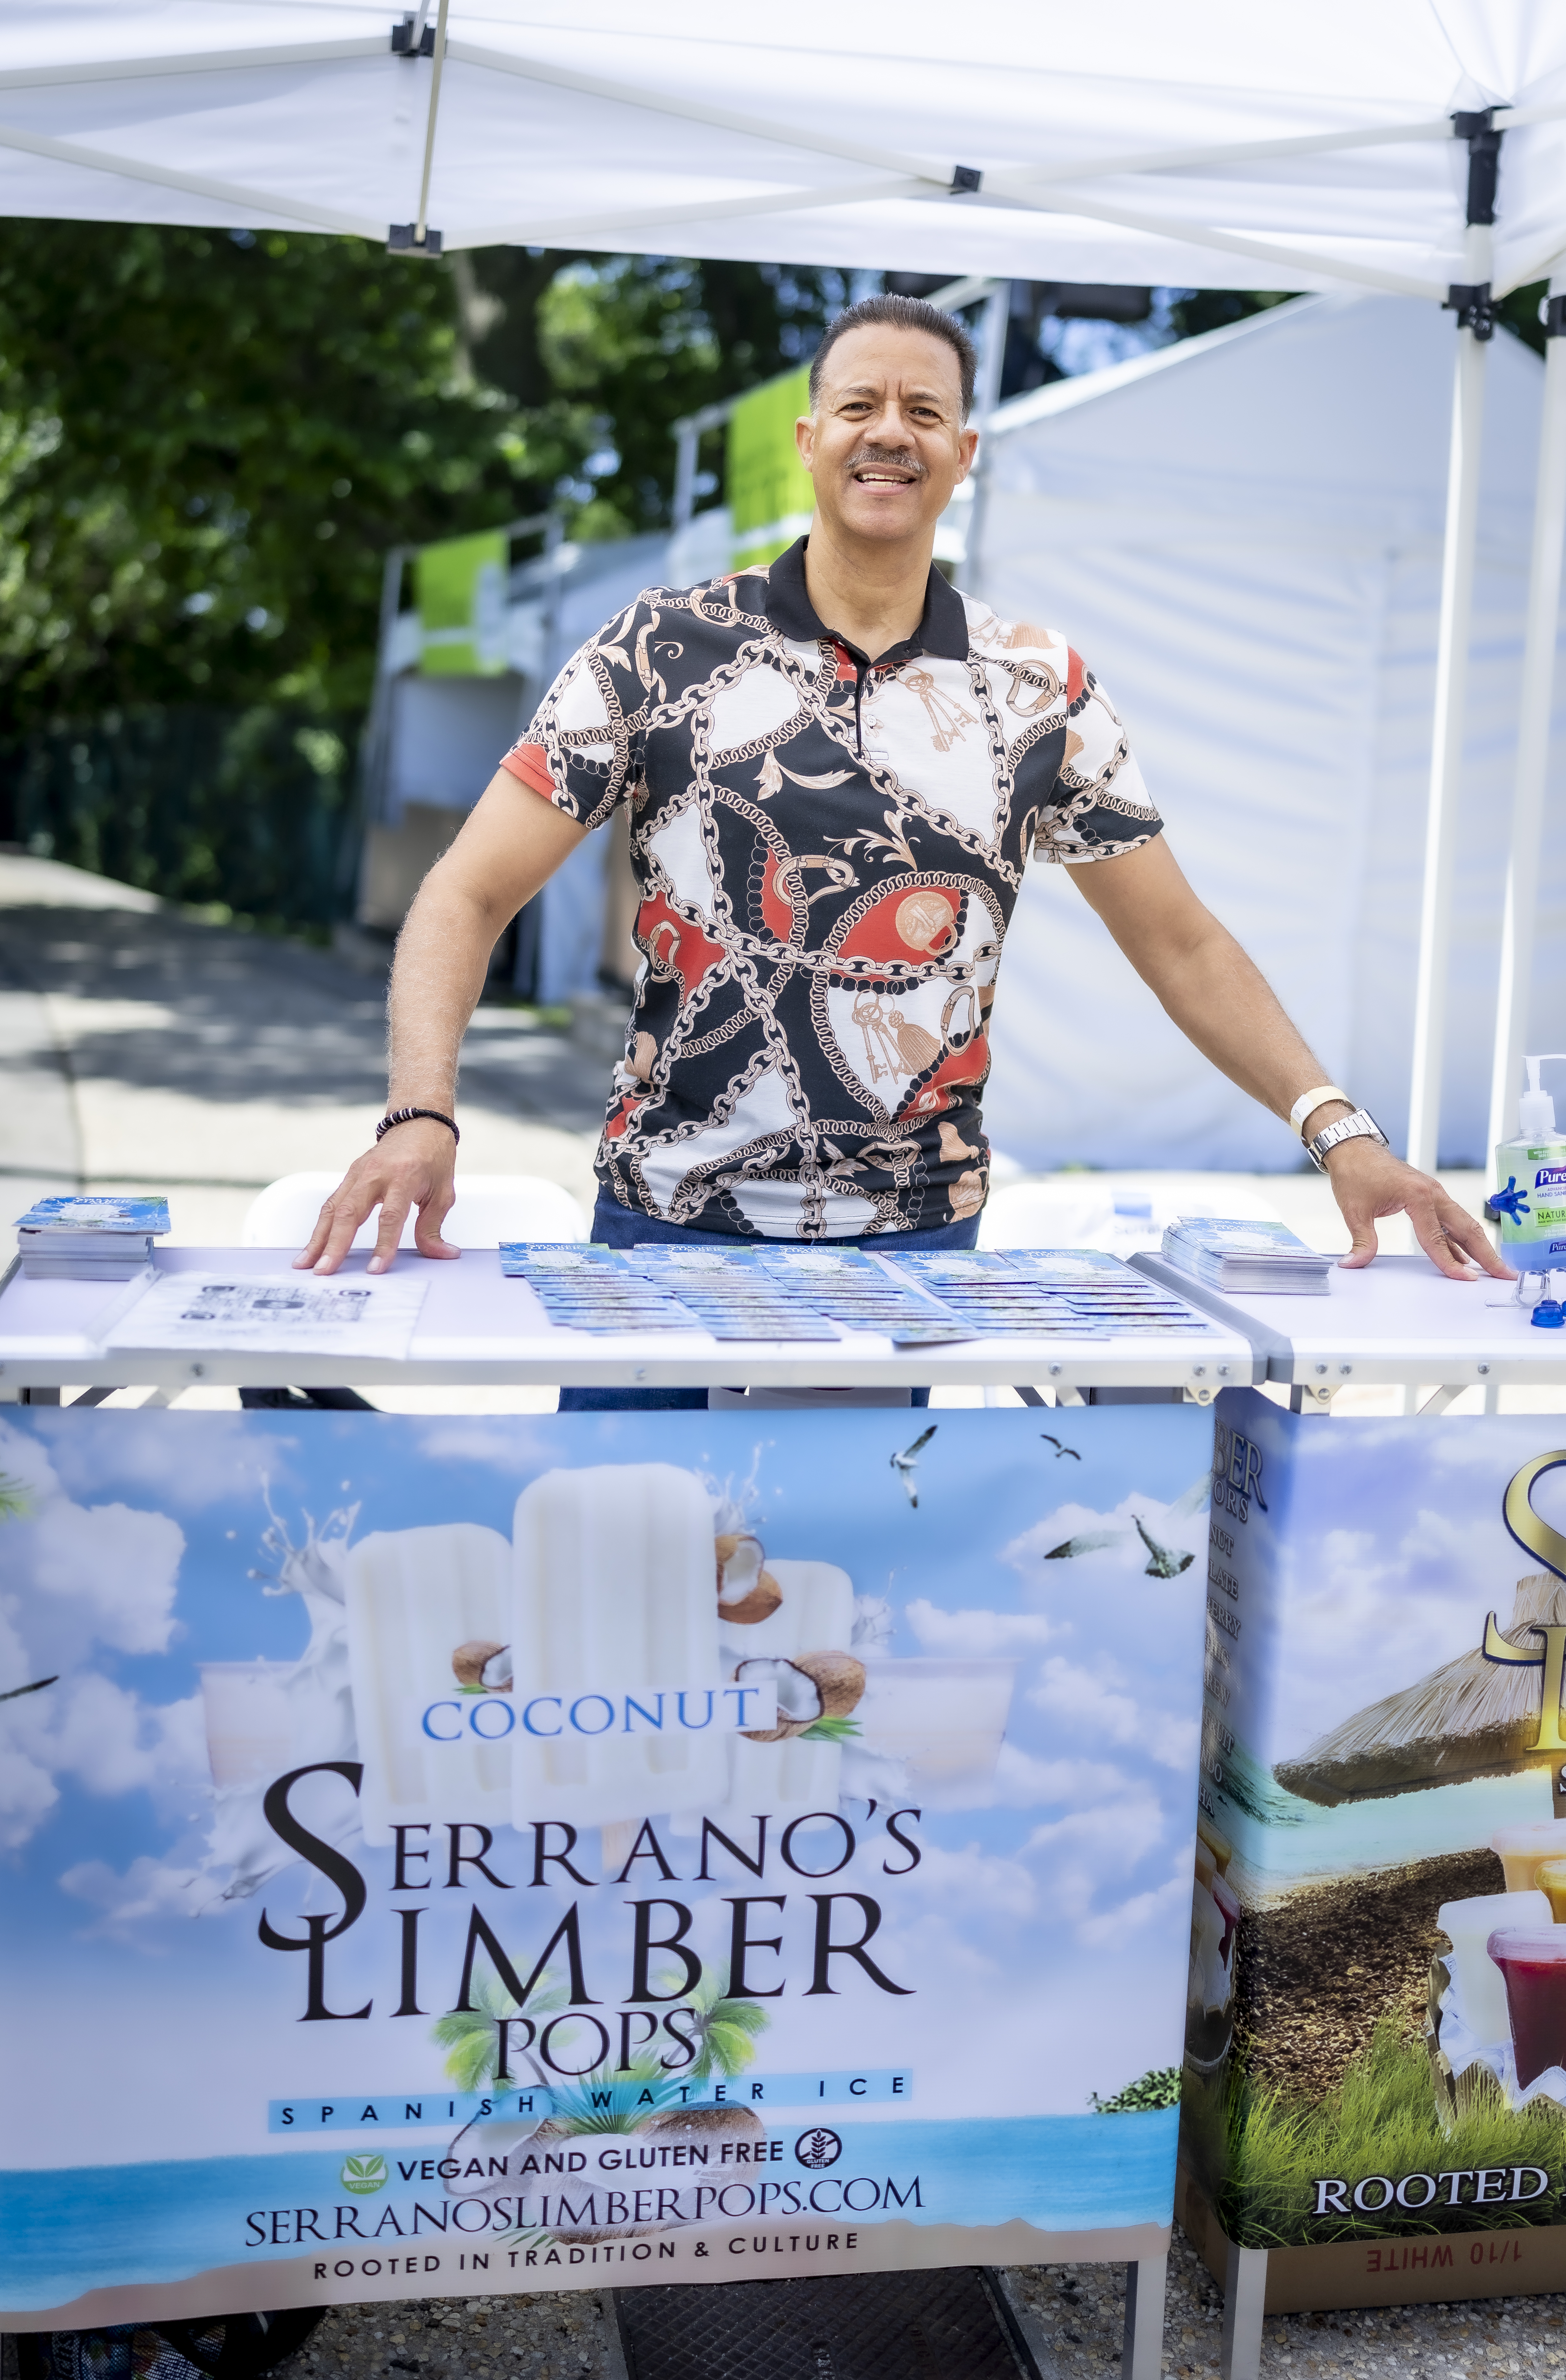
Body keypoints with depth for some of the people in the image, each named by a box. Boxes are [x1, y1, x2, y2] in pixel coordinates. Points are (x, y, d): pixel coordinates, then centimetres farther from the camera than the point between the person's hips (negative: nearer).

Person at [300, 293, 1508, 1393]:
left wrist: (1340, 1129, -6)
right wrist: (422, 1119, -22)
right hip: (666, 1231, -1)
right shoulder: (665, 648, -1)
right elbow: (470, 896, -5)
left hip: (916, 1248, 1)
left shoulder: (1042, 690, 4)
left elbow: (1182, 943, 8)